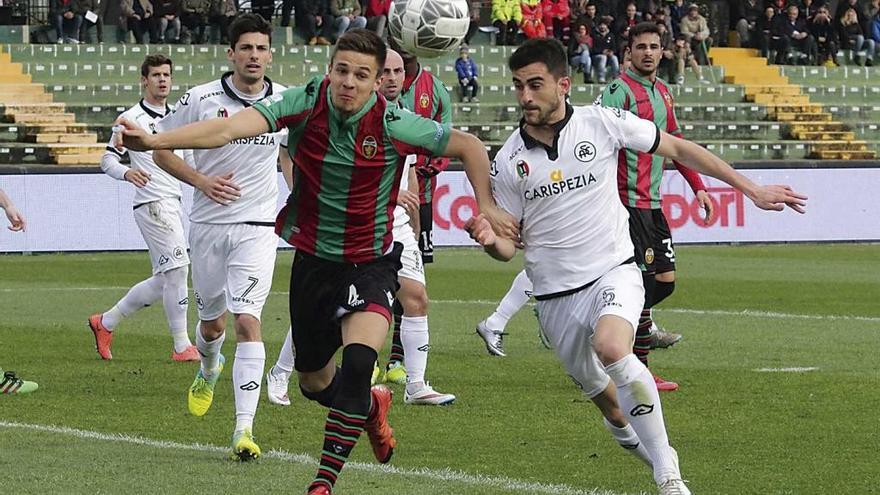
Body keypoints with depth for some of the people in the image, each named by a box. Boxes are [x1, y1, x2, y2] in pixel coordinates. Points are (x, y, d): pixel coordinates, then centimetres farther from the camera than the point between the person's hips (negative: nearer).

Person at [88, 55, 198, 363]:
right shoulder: (132, 117, -6)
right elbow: (108, 159, -6)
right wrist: (127, 173, -25)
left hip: (174, 204, 9)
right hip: (152, 204, -9)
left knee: (164, 280, 11)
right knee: (177, 269, -13)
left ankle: (106, 322, 25)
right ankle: (182, 347, -7)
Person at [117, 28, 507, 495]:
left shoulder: (394, 125, -18)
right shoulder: (305, 103, -16)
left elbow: (469, 146, -4)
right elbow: (232, 126, -28)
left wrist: (486, 207, -10)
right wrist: (156, 140, -39)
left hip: (370, 265, -3)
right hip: (312, 259, 3)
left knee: (357, 364, -26)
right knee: (313, 381, 16)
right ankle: (371, 407, 51)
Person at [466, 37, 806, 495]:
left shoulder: (601, 123, -7)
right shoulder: (509, 162, -3)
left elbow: (678, 149, 4)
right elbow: (509, 245, 4)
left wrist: (752, 190, 5)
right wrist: (489, 238, -22)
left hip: (613, 272, -3)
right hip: (556, 296, 3)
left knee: (611, 347, -32)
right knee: (605, 399, 7)